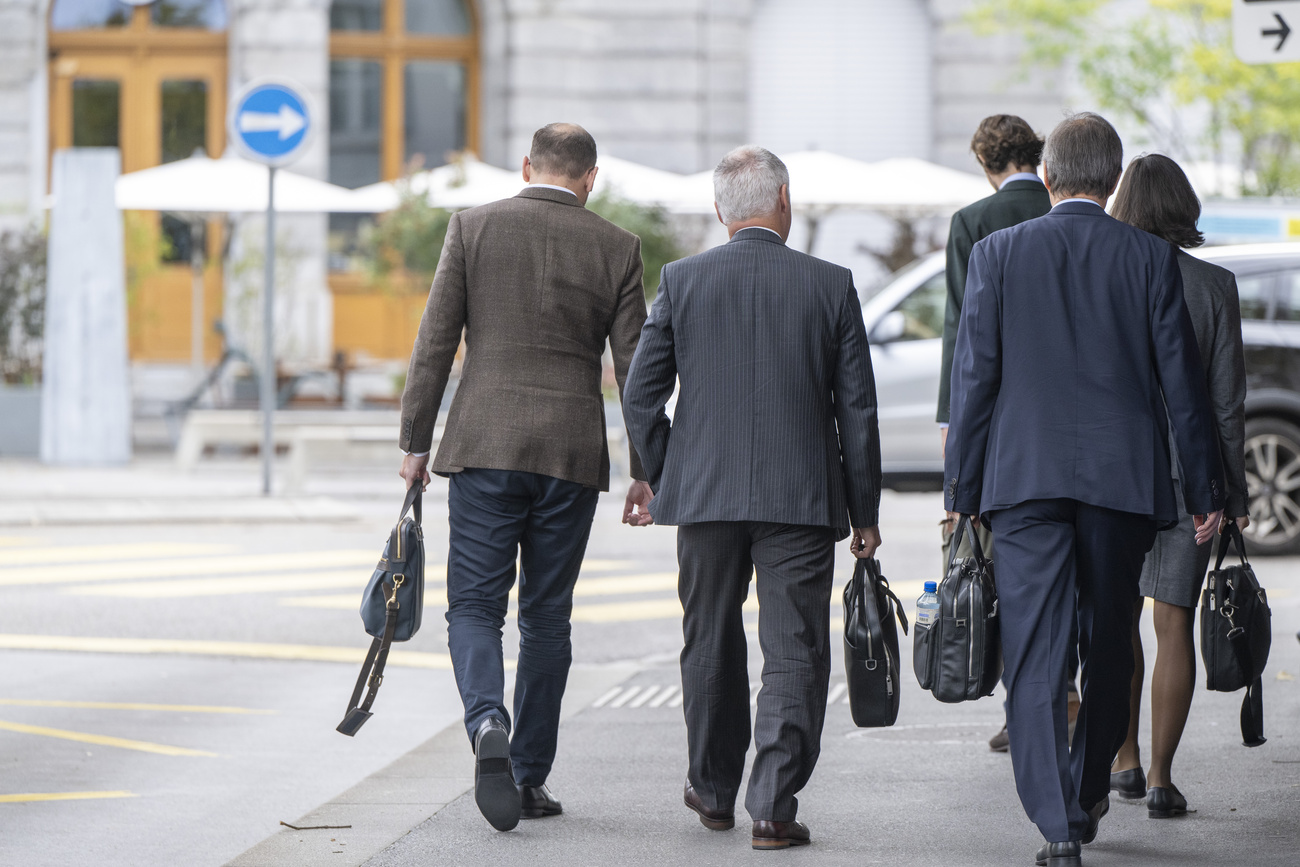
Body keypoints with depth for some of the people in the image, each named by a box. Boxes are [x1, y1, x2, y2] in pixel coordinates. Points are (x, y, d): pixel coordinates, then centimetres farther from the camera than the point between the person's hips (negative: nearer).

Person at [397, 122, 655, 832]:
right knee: (546, 617, 11)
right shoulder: (616, 249, 2)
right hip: (572, 454, 1)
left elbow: (434, 344, -1)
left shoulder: (473, 228, 1)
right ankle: (529, 776, 12)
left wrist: (416, 442, 6)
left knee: (475, 606, 3)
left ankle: (488, 724, -24)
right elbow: (635, 369, 3)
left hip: (484, 447, -1)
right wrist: (644, 474, 9)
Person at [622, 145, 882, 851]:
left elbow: (639, 397, 1)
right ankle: (774, 806, -5)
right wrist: (864, 514, 7)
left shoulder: (681, 282, -1)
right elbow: (857, 411, 0)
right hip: (803, 501, -2)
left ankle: (713, 791, 30)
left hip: (705, 497, 2)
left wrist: (664, 480, 14)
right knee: (794, 655, 2)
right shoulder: (831, 286, -2)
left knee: (711, 647, 17)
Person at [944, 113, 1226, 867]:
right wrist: (1206, 490, 9)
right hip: (1125, 478, 1)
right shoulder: (1150, 258, 0)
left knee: (1036, 656, -3)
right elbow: (1181, 381, 1)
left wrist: (963, 492, 6)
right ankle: (1089, 794, 30)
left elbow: (975, 377, 0)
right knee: (1109, 644, 17)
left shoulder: (998, 254, 0)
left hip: (1026, 475, -1)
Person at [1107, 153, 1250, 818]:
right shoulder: (1214, 285, -5)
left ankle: (1125, 761, 20)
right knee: (1174, 624, 2)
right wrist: (1235, 494, 2)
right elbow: (1227, 397, -4)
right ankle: (1161, 779, -2)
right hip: (1190, 465, 0)